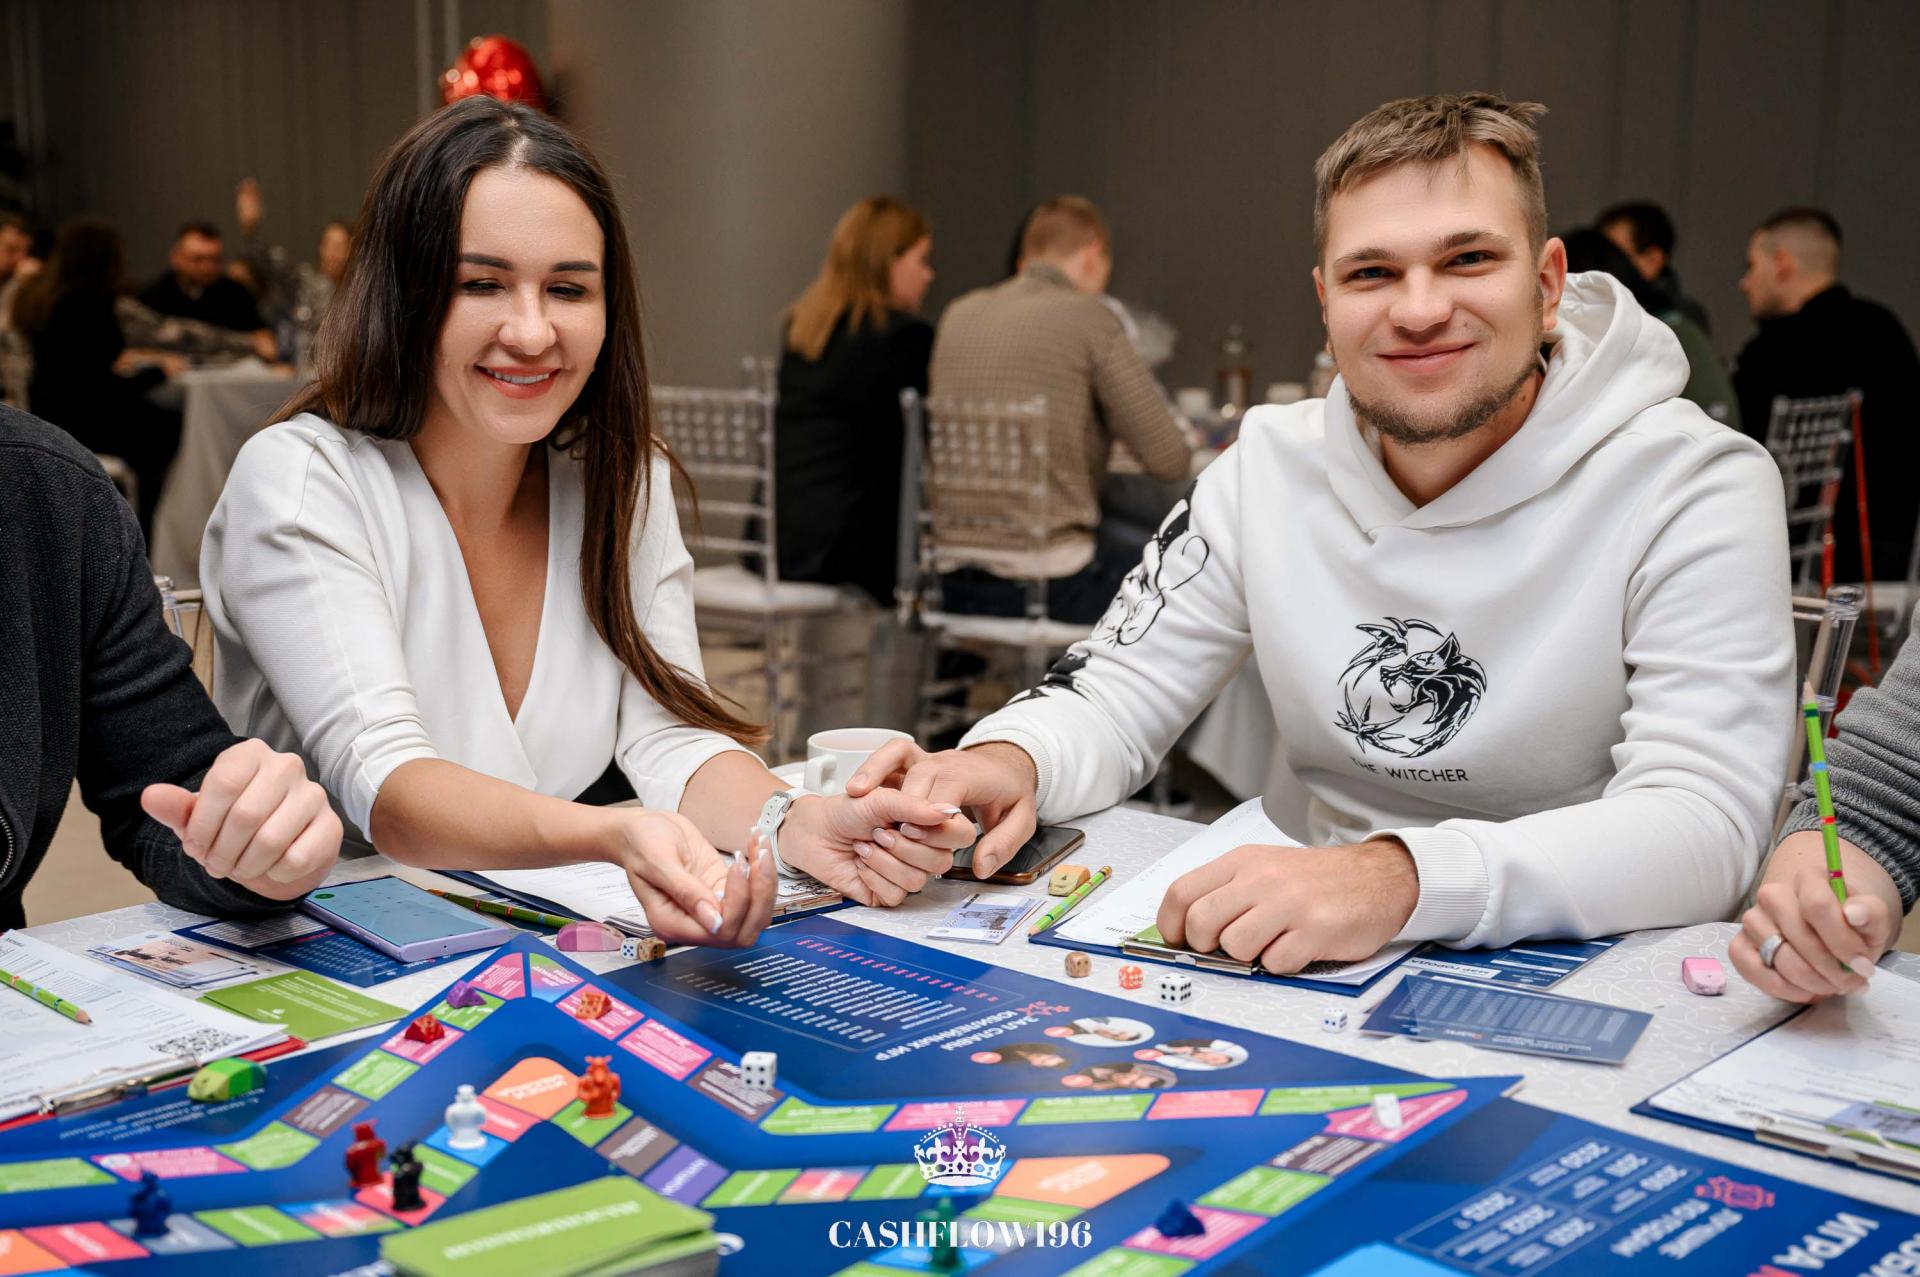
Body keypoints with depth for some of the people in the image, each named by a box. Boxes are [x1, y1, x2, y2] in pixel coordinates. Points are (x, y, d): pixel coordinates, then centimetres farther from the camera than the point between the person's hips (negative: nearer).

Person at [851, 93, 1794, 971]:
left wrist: (1401, 878, -39)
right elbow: (1116, 695, 3)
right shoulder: (1270, 466, 0)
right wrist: (1010, 758, -21)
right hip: (1321, 972, 4)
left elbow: (1704, 823, -23)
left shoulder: (1697, 490, -13)